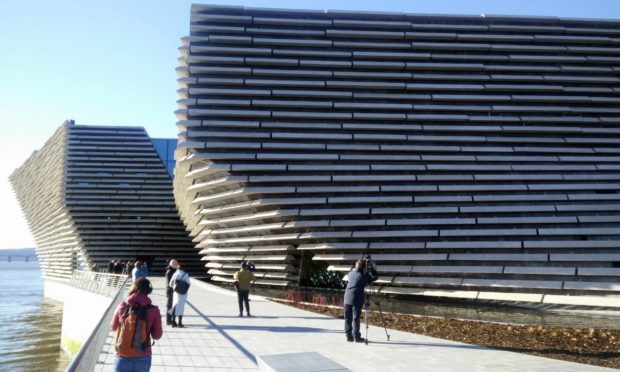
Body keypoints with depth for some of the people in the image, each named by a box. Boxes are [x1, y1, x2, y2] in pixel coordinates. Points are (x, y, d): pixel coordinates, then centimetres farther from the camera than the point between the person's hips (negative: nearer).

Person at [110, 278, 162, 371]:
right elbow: (157, 335, -2)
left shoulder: (122, 306, -6)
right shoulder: (153, 310, -11)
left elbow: (113, 327, 11)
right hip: (143, 359, -1)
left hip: (122, 358, 1)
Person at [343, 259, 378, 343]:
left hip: (347, 298, 5)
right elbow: (375, 277, 5)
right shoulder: (363, 275, -4)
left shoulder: (351, 273, 11)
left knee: (347, 318, 9)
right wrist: (372, 269, 15)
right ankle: (356, 337, 1)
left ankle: (349, 336, 13)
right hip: (356, 299, -5)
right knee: (356, 318, -2)